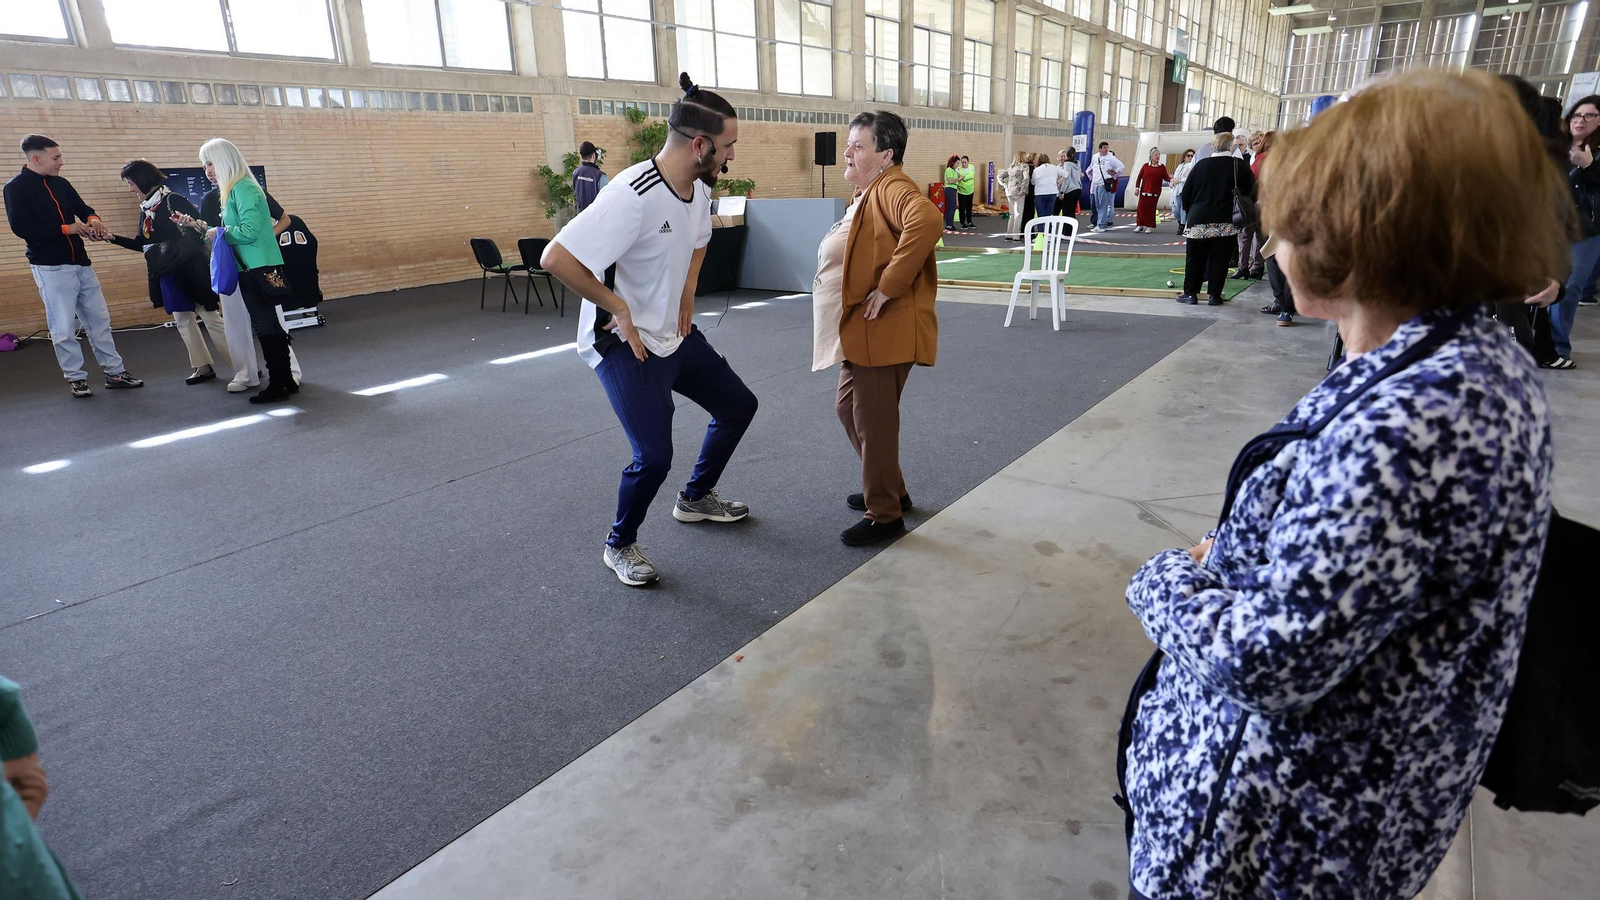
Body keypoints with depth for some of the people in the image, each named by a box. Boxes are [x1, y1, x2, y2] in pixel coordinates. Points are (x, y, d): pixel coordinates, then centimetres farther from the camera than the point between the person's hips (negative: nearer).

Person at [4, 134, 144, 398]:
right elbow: (21, 227, -15)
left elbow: (81, 207, 17)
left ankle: (115, 372, 15)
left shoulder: (61, 184, 11)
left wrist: (91, 218, -7)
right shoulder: (16, 188, -7)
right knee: (63, 327, -1)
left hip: (80, 263, 6)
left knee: (99, 319, 9)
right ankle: (75, 378, 8)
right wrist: (66, 229, -17)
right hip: (50, 268, -6)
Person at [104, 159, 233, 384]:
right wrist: (113, 238, 11)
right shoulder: (145, 208, 12)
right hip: (167, 272, 8)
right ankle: (203, 367, 14)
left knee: (210, 317, -7)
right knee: (182, 318, 8)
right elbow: (143, 244, 19)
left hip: (189, 268, -8)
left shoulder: (173, 200, -11)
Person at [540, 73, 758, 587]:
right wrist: (616, 306, -22)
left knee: (738, 405, 15)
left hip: (676, 333, 9)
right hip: (624, 345, -9)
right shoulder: (633, 195, -28)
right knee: (654, 456, -12)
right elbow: (556, 258, -30)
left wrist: (687, 292, 9)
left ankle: (696, 498, 37)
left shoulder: (699, 188, 1)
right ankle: (619, 547, 17)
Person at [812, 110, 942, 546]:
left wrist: (888, 287, -30)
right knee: (849, 409, 20)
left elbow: (926, 220, -35)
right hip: (859, 330, 11)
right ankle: (889, 490, 35)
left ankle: (884, 515, 13)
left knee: (874, 422, -2)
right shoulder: (867, 193, 18)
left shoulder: (891, 188, -14)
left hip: (884, 330, -11)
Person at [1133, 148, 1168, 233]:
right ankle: (1140, 225, 8)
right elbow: (1140, 177, 5)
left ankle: (1149, 226, 8)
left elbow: (1166, 177, -1)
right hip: (1144, 190, 0)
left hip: (1155, 192, 0)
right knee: (1141, 207, -2)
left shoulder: (1162, 167, 3)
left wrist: (1171, 179, -21)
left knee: (1151, 208, 0)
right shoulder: (1146, 166, 2)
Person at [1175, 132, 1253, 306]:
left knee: (1194, 258, 8)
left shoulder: (1200, 165, 2)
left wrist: (1189, 212, 17)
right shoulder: (1239, 166, -1)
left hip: (1199, 220, 1)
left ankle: (1190, 293, 7)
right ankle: (1215, 295, 4)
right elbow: (1250, 190, 1)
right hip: (1226, 222, -1)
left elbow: (1186, 192, 5)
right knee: (1219, 259, 4)